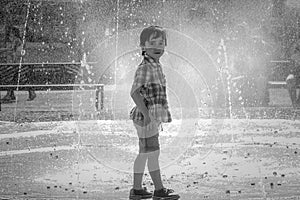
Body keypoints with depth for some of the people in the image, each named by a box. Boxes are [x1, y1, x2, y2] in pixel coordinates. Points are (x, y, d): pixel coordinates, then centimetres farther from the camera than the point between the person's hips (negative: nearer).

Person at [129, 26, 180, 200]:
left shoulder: (157, 66, 13)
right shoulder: (144, 68, -16)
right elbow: (135, 92, -23)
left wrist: (159, 117, 24)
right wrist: (146, 114, -26)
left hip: (153, 118, 10)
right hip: (146, 117, -10)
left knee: (144, 153, 13)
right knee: (153, 153, -4)